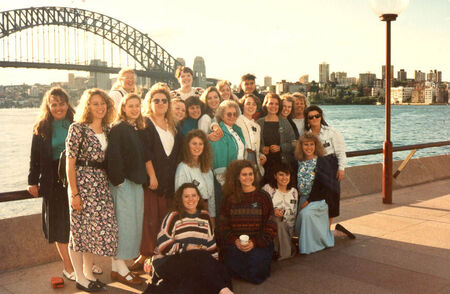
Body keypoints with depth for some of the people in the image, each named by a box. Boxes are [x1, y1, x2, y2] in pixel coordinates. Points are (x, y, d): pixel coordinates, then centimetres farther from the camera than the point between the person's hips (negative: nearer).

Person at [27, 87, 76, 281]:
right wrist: (33, 182, 0)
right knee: (59, 224, 5)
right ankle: (68, 267, 14)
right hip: (54, 183, -1)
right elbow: (35, 157, 3)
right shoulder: (41, 129, 2)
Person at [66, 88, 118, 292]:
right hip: (82, 182, -6)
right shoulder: (77, 128, -7)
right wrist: (74, 193, -14)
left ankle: (89, 273, 23)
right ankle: (80, 278, 13)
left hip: (101, 183, 6)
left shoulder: (107, 130, 11)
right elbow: (70, 162, -10)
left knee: (99, 227, 8)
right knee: (80, 229, 1)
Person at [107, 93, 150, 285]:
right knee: (124, 223, -5)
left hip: (136, 182, 8)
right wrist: (119, 180, -18)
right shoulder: (118, 128, -10)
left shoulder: (139, 129, 15)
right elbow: (113, 156, -17)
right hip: (123, 183, -8)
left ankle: (117, 266, 19)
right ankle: (119, 268, 6)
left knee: (133, 223, 9)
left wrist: (143, 178, 13)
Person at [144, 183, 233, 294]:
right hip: (171, 261, -4)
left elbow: (212, 244, 17)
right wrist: (187, 248, -12)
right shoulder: (173, 217, 3)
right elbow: (163, 246, -6)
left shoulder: (205, 216, 17)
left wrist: (213, 262, 4)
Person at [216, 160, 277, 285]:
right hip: (234, 243, 1)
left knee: (255, 259, -31)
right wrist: (235, 240, -11)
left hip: (259, 243, -1)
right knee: (233, 260, -29)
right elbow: (223, 225, 8)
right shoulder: (230, 198, 12)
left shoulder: (263, 197, 8)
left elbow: (270, 226, 2)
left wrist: (254, 242, -12)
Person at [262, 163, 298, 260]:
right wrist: (272, 212, -21)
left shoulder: (294, 191, 12)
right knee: (278, 221, -33)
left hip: (286, 229, 2)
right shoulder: (267, 188, 0)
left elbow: (294, 215, 12)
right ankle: (284, 253, -20)